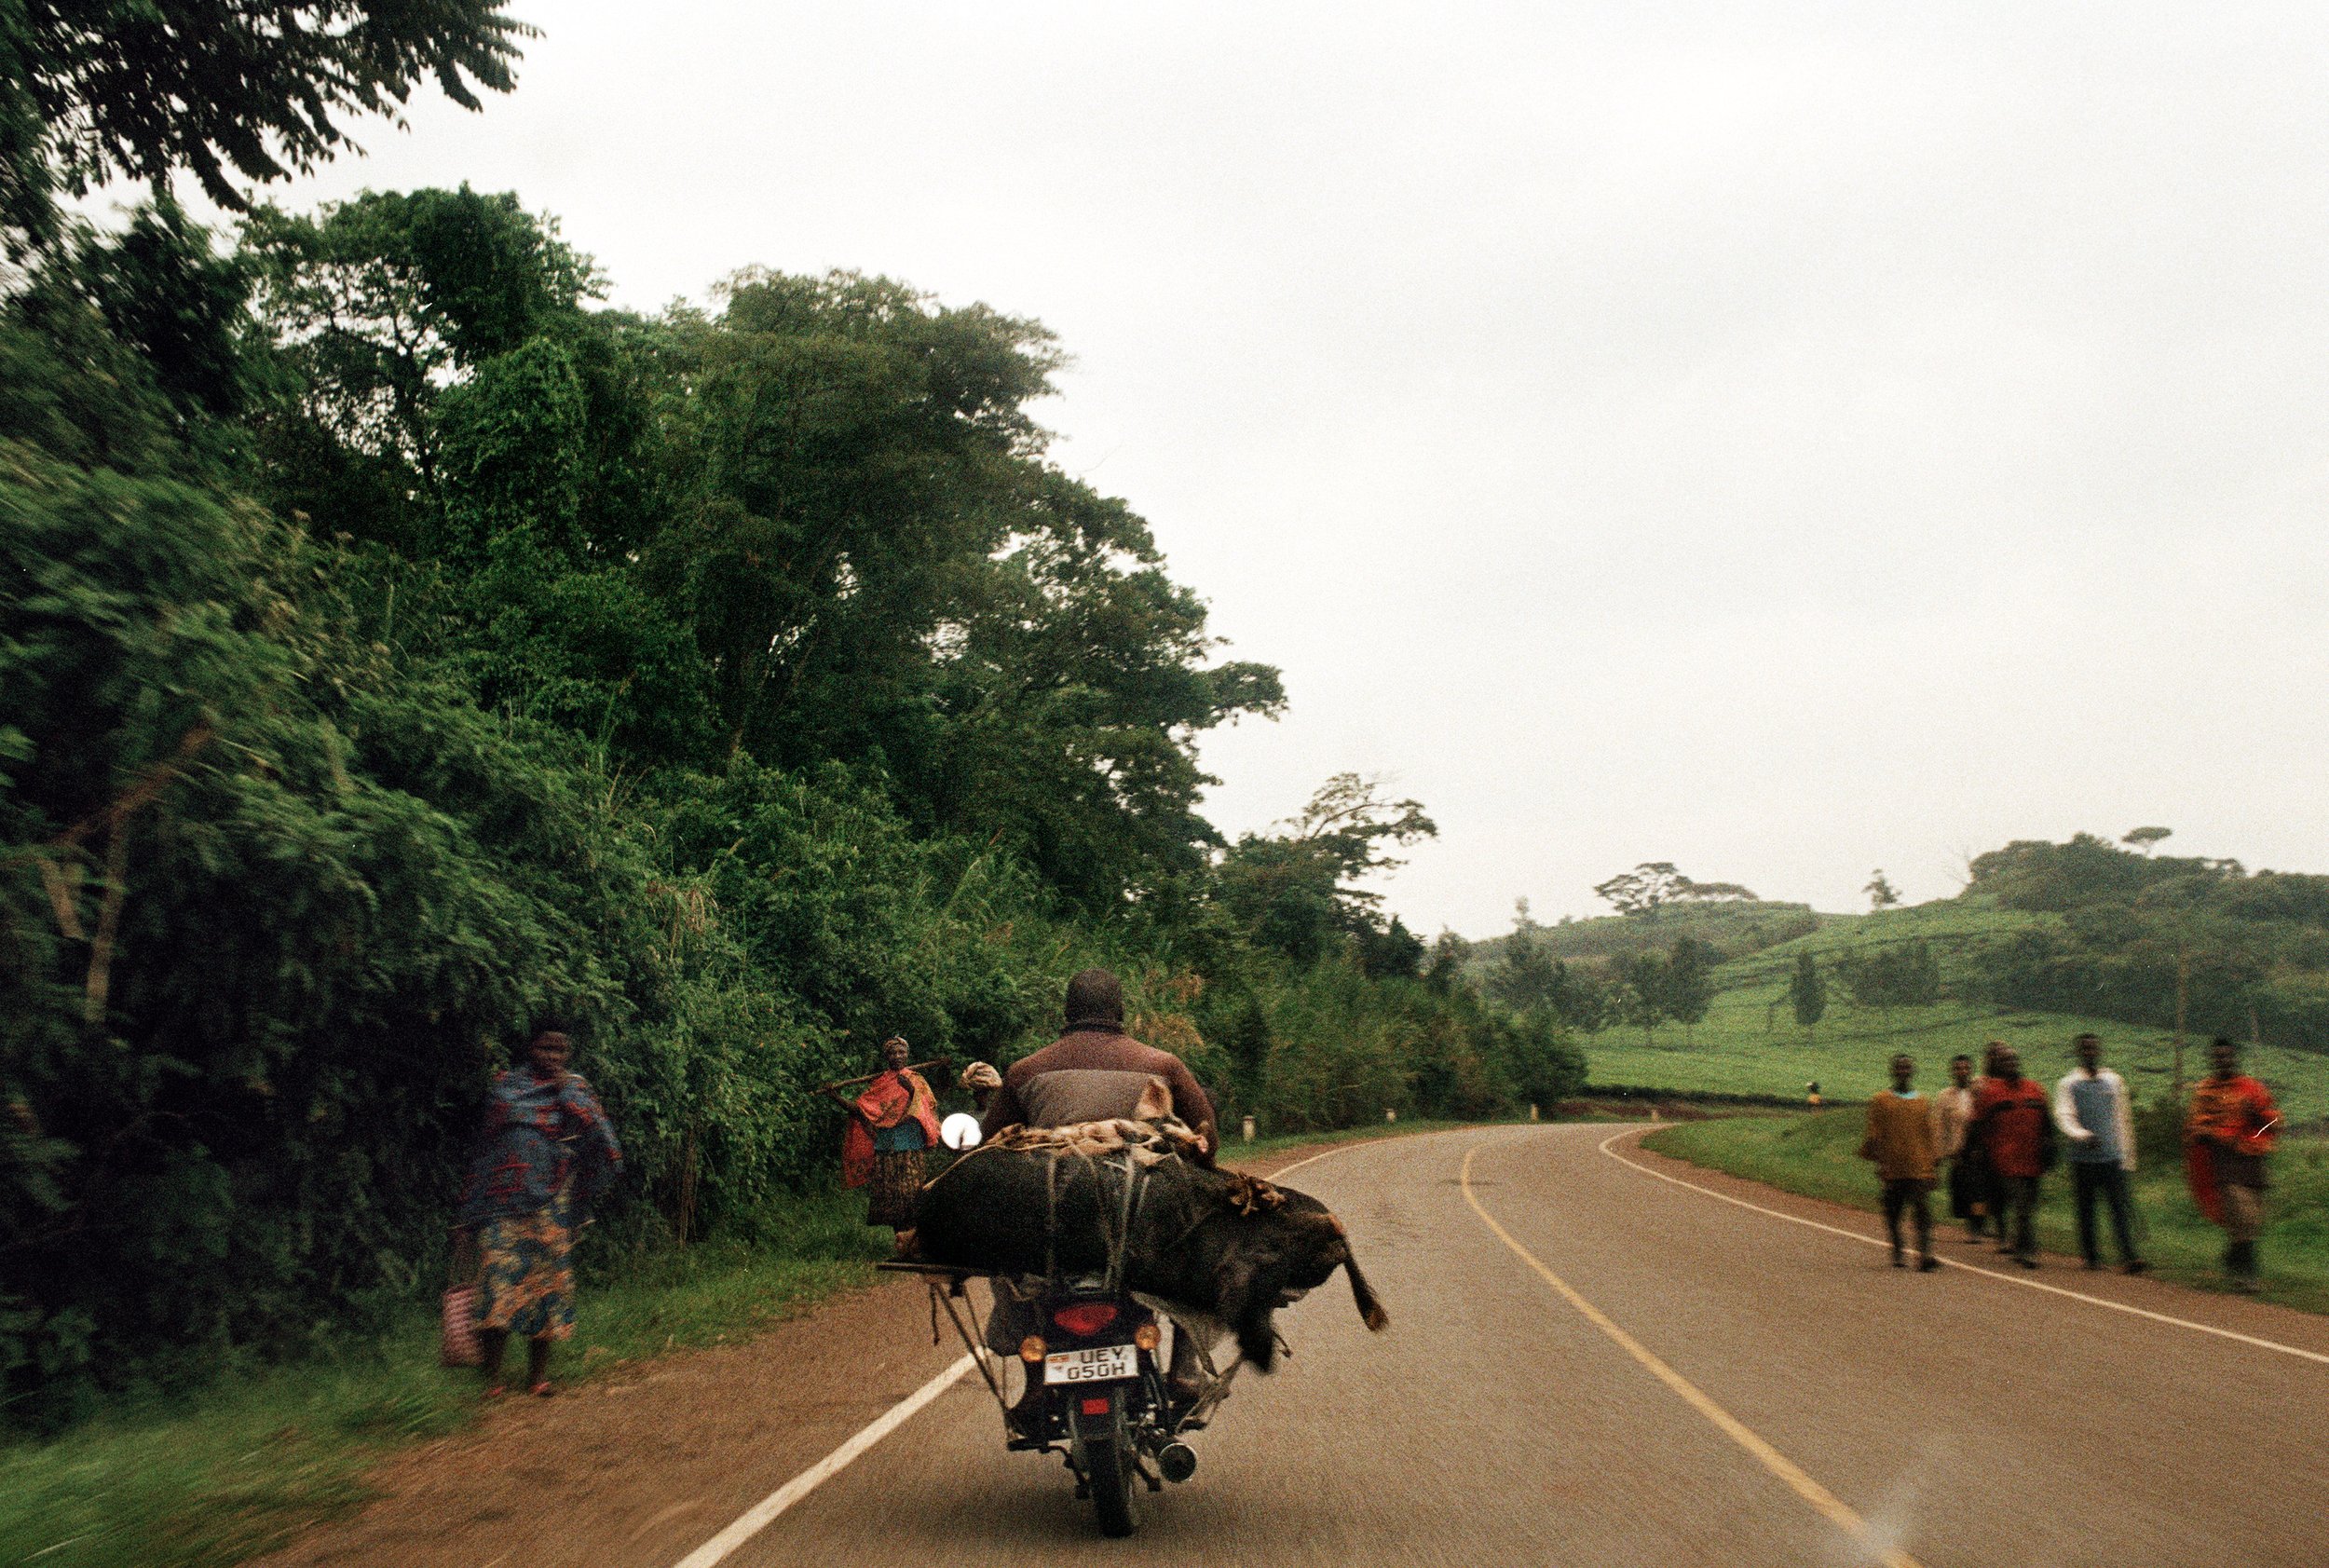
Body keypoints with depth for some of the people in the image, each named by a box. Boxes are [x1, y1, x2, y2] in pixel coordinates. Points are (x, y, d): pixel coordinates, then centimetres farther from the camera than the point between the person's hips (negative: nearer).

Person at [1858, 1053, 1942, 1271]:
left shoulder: (1924, 1103, 11)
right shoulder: (1881, 1101, 4)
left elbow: (1932, 1132, 13)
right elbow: (1874, 1134, 2)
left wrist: (1934, 1159, 5)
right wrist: (1879, 1161, -4)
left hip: (1919, 1169, 1)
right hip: (1892, 1169, -1)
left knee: (1923, 1211, -10)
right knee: (1893, 1213, 6)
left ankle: (1924, 1254, -14)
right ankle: (1898, 1252, 19)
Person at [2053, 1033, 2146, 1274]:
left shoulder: (2114, 1081, 13)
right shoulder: (2068, 1084, 3)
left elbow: (2123, 1119, 16)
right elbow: (2063, 1116, -10)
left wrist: (2128, 1156, 14)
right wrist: (2081, 1135, -30)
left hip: (2112, 1157, 2)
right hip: (2083, 1159, -1)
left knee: (2121, 1207, -8)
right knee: (2086, 1209, 4)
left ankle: (2128, 1257, -14)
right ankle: (2091, 1257, 15)